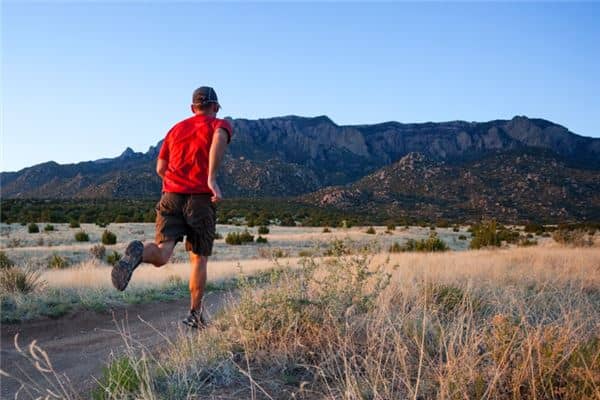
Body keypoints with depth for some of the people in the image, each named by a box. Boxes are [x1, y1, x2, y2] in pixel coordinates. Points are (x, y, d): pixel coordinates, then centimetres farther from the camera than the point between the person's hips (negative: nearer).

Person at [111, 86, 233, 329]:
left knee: (161, 255, -8)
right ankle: (195, 315, 16)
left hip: (171, 196, 3)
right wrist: (212, 179, -26)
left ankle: (138, 252, -42)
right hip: (201, 199, -3)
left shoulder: (176, 128, 24)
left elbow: (160, 168, 20)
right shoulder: (220, 124, 9)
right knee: (199, 258, 11)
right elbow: (220, 138, -18)